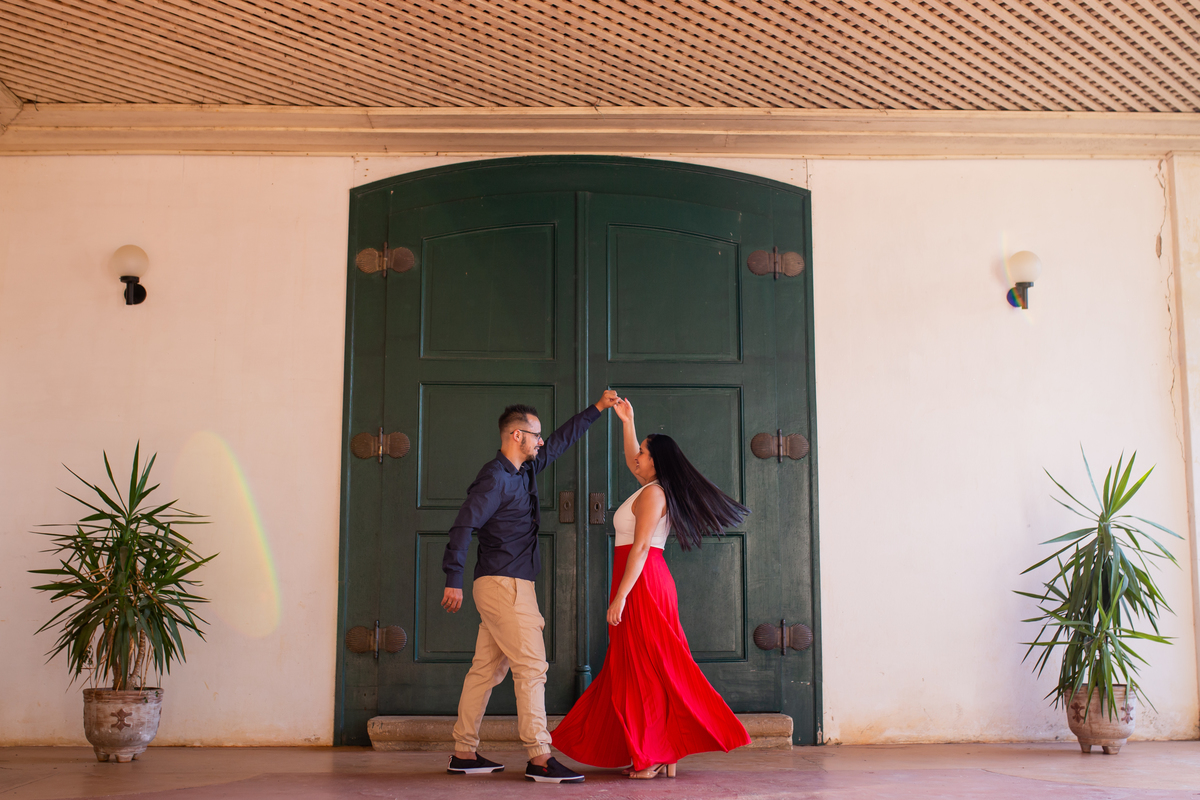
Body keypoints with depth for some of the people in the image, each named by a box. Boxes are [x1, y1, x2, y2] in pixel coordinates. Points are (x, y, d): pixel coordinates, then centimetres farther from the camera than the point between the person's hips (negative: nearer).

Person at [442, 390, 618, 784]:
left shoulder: (524, 470, 15)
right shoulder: (495, 478, -13)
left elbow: (561, 441, 28)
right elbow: (463, 526, -19)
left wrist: (597, 409, 29)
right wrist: (454, 581, -23)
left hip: (503, 586, 9)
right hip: (504, 585, -9)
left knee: (486, 669, 10)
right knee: (531, 667, -10)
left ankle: (464, 754, 15)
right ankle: (539, 758, -9)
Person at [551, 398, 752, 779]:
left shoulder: (652, 493, -12)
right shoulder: (652, 488, 16)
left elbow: (641, 546, -19)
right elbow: (631, 461, 36)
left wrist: (620, 596, -22)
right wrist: (627, 421, 30)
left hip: (641, 583, -10)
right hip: (647, 581, 10)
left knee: (645, 668, -7)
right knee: (638, 668, 10)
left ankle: (658, 759, -5)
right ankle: (654, 754, 11)